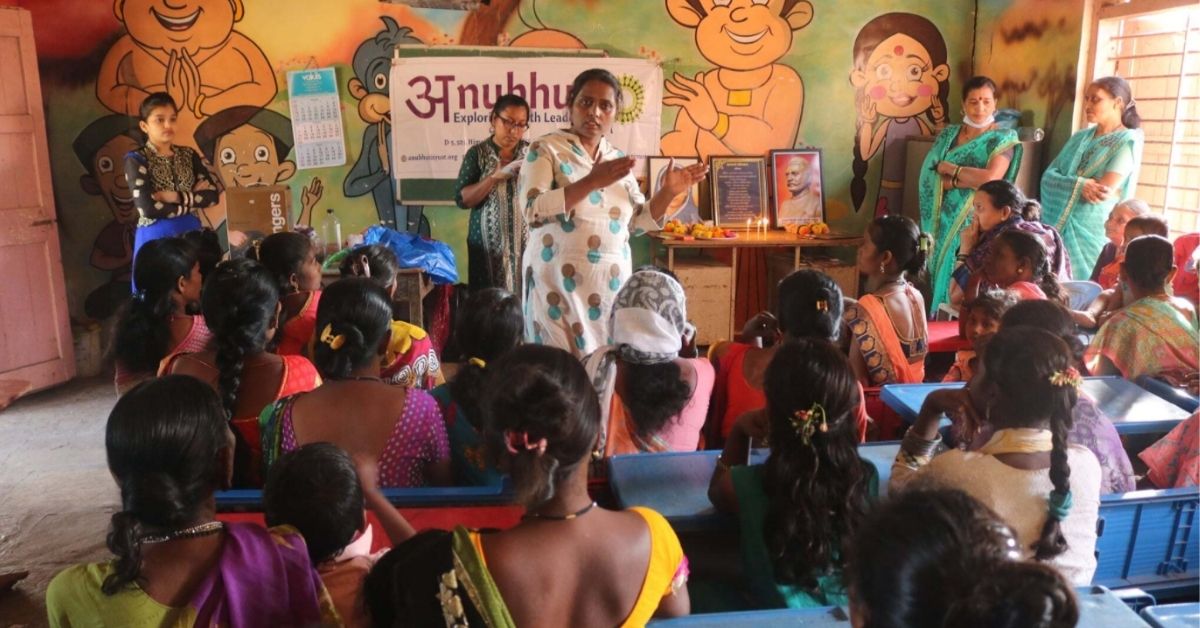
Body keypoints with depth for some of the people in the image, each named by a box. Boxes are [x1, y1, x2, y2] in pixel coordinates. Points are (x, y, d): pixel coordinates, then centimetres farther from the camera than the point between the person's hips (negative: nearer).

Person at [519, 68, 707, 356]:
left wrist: (668, 192, -1)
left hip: (612, 284, 5)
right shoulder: (546, 149, -3)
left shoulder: (619, 158, 13)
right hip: (559, 283, -5)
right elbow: (534, 212, -17)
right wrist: (591, 182, -23)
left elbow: (637, 222, 15)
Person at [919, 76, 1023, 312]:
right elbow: (931, 178, -1)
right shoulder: (948, 134, 10)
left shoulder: (1003, 139, -1)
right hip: (946, 221, 4)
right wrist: (970, 179, -13)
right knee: (944, 273, 4)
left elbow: (991, 178, -16)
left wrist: (949, 168, -8)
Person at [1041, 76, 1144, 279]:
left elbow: (1104, 191, -16)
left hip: (1090, 231, -5)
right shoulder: (1080, 137, 14)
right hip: (1056, 226, 5)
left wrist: (1065, 185, -4)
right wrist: (1079, 185, -16)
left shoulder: (1127, 141, -3)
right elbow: (1047, 177, 2)